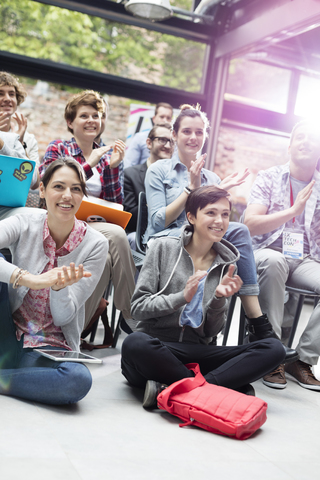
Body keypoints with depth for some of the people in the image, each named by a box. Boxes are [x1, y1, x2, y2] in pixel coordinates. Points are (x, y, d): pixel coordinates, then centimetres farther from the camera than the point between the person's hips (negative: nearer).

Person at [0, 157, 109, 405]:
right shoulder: (24, 225, -6)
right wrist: (30, 279, -38)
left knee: (79, 379, -34)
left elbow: (64, 317, -7)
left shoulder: (95, 243, -7)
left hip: (51, 348, 0)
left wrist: (60, 287, -29)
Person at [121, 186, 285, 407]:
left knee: (274, 349, -19)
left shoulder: (227, 264, 10)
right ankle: (232, 386, -23)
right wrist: (182, 297, -16)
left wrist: (220, 298, -10)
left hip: (197, 352, 3)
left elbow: (212, 331, 8)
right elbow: (138, 307, -3)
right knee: (135, 343, -39)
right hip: (157, 345, -3)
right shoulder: (164, 247, 2)